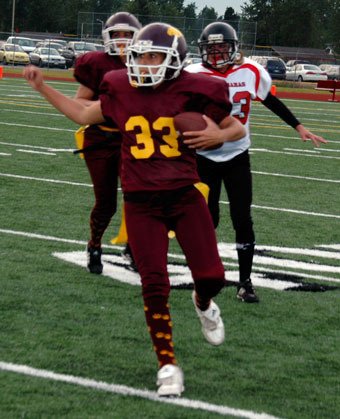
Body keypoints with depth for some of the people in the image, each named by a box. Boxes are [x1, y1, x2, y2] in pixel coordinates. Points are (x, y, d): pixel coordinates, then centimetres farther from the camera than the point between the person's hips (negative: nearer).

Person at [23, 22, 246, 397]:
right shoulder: (122, 92, 0)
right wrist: (42, 88, 13)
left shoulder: (192, 93, -8)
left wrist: (219, 135, -18)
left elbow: (238, 129, 4)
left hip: (185, 198, -1)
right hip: (141, 204, 1)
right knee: (154, 286, -1)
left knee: (211, 275, -1)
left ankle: (203, 304, 38)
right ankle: (167, 365, 11)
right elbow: (83, 115, 16)